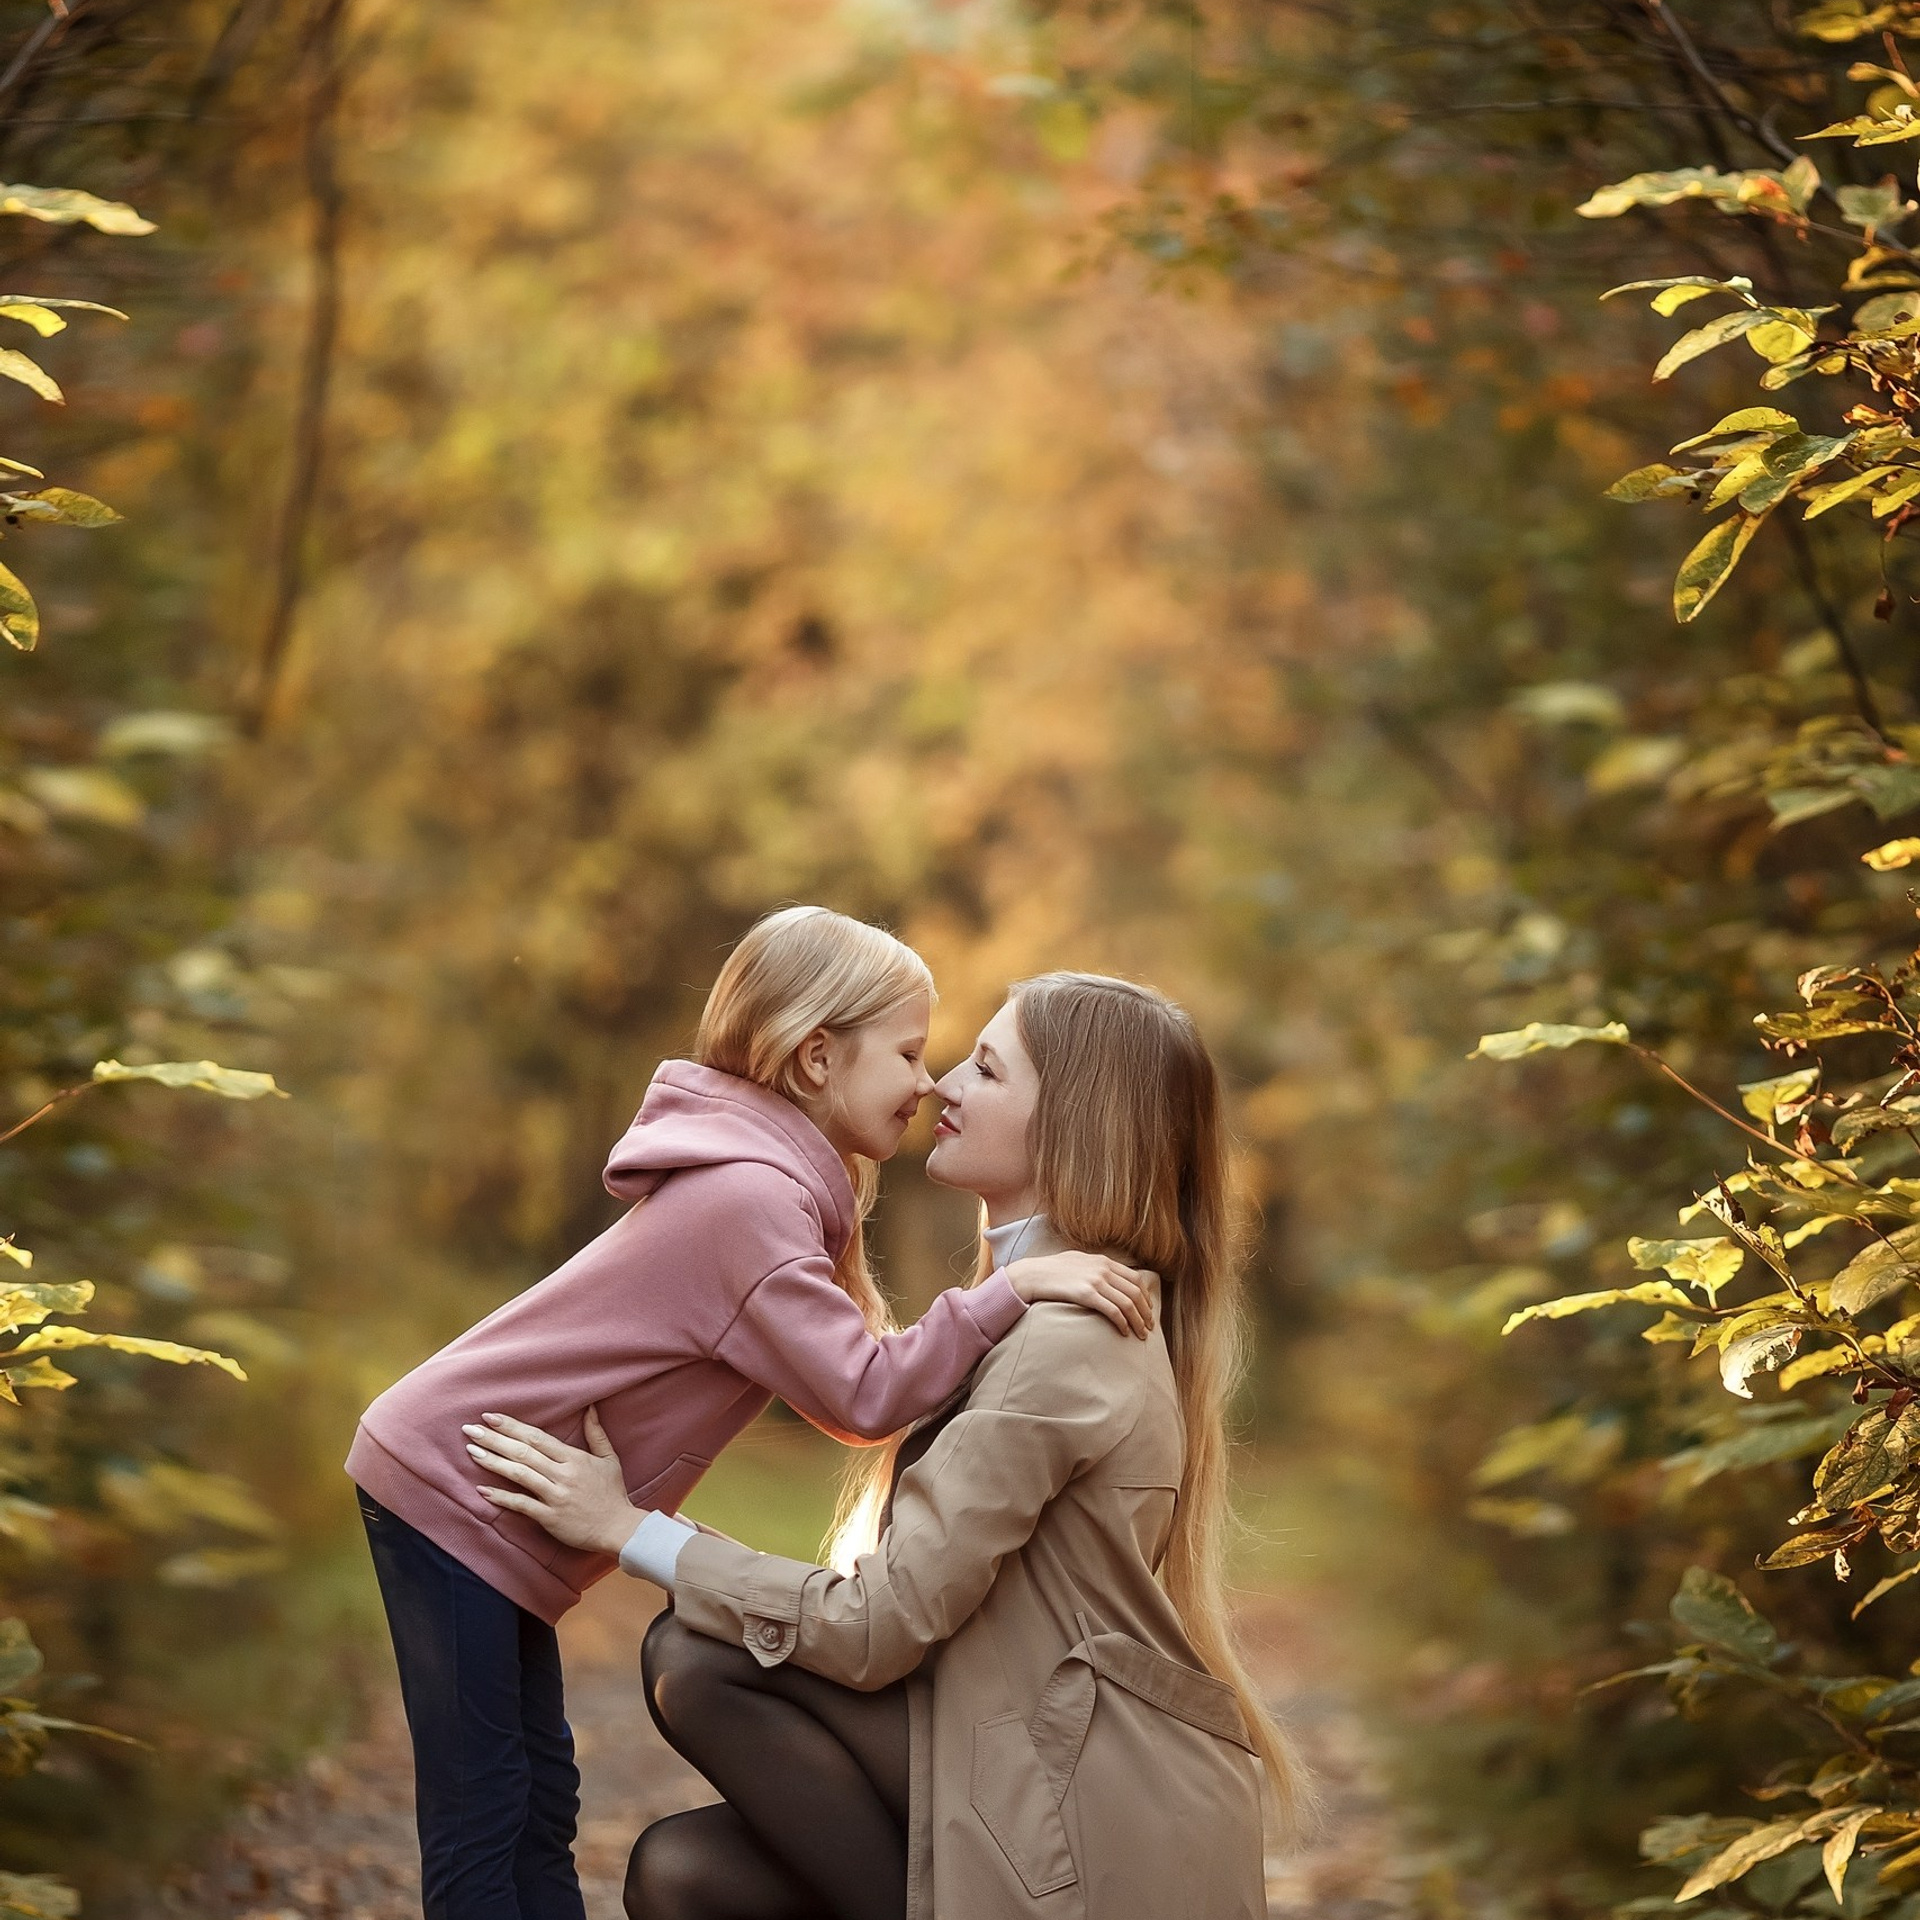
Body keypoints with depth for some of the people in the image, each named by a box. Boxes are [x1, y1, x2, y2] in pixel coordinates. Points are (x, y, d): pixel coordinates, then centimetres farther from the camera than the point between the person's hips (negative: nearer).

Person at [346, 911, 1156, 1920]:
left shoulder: (778, 1181, 9)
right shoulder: (749, 1198, -22)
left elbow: (845, 1371, 8)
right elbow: (862, 1397, -25)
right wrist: (1010, 1291, -26)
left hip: (485, 1501, 10)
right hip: (451, 1489, -10)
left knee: (537, 1806, 12)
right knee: (482, 1820, -7)